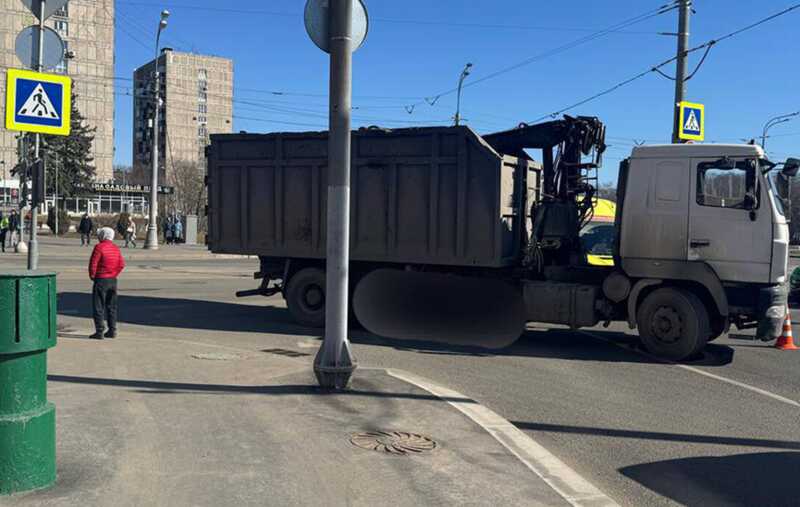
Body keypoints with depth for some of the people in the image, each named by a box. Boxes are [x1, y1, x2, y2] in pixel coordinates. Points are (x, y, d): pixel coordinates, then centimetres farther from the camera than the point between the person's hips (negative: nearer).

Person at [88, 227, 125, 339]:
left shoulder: (99, 247, -13)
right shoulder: (116, 248, 7)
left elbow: (93, 264, -15)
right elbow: (122, 264, 7)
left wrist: (92, 276, -1)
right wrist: (114, 274, 13)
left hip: (101, 280, -6)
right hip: (113, 280, 6)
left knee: (98, 307, 0)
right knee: (111, 306, 13)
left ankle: (99, 332, -1)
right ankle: (112, 331, 14)